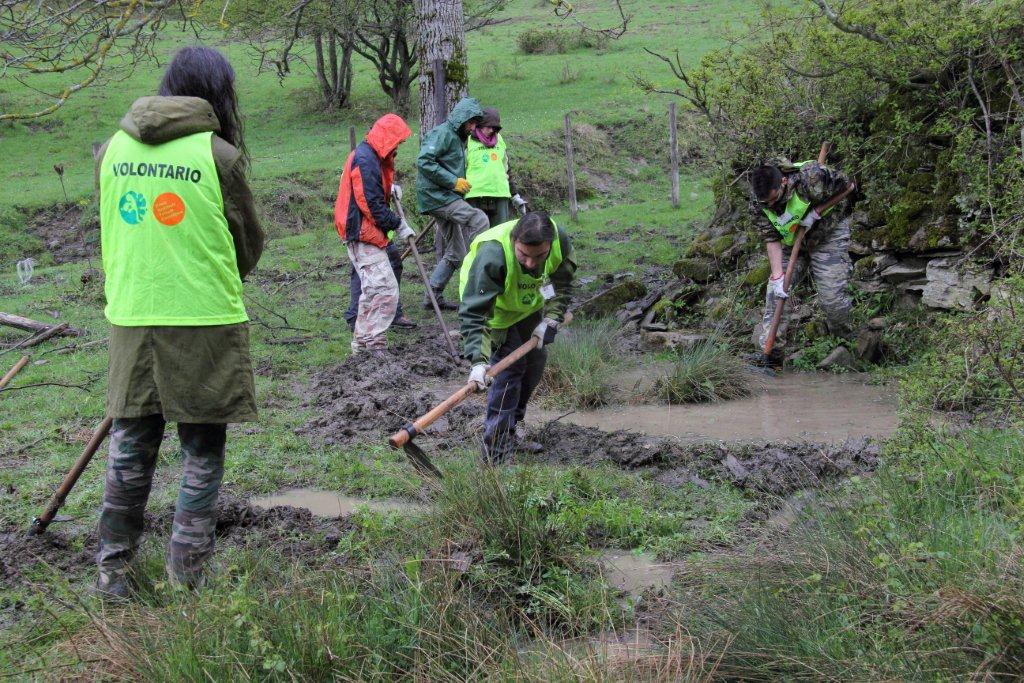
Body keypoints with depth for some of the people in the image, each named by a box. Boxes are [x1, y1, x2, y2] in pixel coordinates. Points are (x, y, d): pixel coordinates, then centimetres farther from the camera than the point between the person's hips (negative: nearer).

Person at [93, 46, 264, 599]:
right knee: (202, 455, 7)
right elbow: (250, 245, 3)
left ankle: (113, 570, 23)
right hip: (204, 321, -4)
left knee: (130, 449, 15)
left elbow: (109, 234, 15)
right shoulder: (218, 155, -9)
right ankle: (187, 578, 8)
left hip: (129, 321, 4)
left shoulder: (113, 149, 4)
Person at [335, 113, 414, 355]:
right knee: (386, 289, -14)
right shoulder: (365, 160, -17)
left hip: (365, 234, 11)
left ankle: (362, 345, 25)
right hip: (362, 235, -11)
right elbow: (371, 204, -21)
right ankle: (375, 347, -13)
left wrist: (390, 189, 6)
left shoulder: (371, 156, 16)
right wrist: (398, 225, -14)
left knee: (373, 290, 17)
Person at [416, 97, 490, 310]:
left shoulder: (459, 138, 21)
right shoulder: (442, 133, -10)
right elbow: (424, 162, -22)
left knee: (456, 253, 11)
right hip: (435, 195, -10)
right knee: (479, 220, -25)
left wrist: (460, 183, 12)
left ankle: (434, 295, 16)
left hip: (447, 197, 10)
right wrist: (453, 182, -21)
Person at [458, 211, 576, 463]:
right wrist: (478, 361, -53)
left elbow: (563, 283, -8)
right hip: (492, 306, -6)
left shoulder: (560, 240, -30)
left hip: (527, 304, 6)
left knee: (536, 358, 12)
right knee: (510, 365, -17)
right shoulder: (492, 254, -45)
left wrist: (551, 319, -20)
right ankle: (496, 448, -12)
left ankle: (511, 422, 33)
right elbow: (473, 312, -44)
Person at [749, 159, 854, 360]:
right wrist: (777, 276, -28)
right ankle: (769, 349, 2)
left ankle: (843, 341, 15)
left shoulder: (810, 178, -33)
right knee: (777, 290, -7)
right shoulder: (763, 206, -18)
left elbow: (845, 185, -19)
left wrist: (816, 213, -24)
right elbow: (772, 241, -17)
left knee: (832, 296, -11)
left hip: (828, 236, -4)